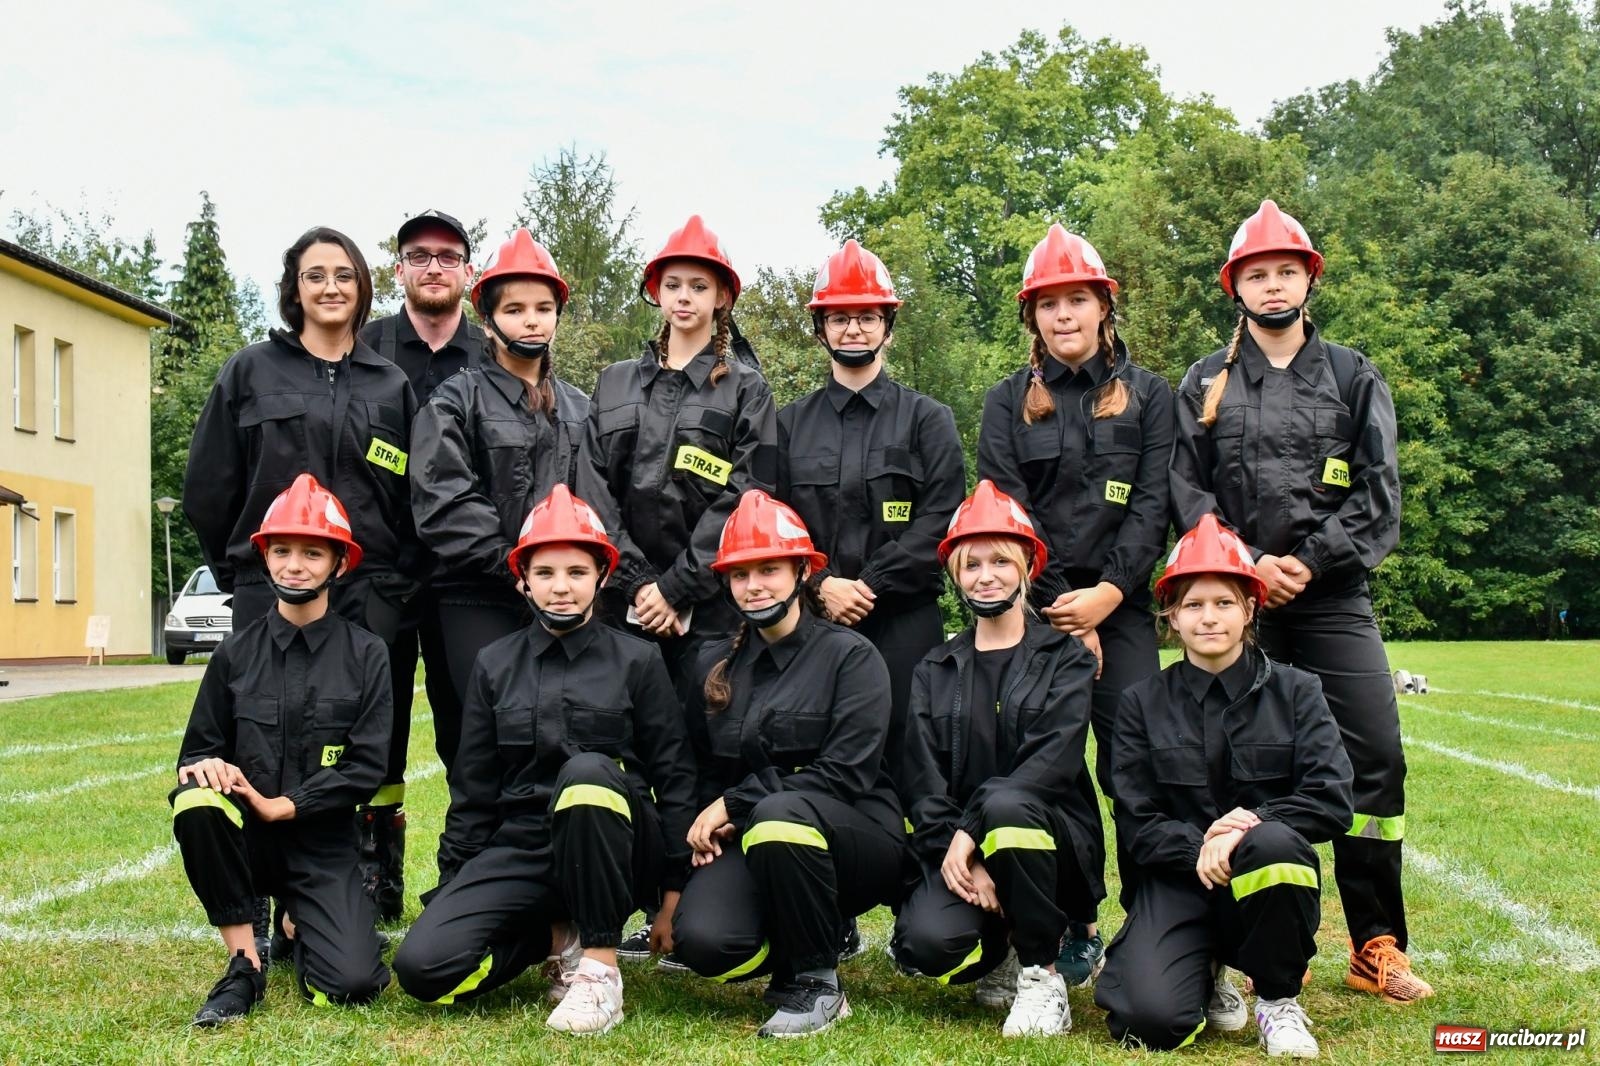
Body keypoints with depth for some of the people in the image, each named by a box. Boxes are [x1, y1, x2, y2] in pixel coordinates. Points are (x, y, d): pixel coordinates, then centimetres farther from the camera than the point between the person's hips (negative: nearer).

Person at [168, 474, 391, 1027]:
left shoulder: (365, 654, -2)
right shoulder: (237, 652, 3)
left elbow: (367, 765, -7)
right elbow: (200, 747, 5)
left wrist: (285, 805, -16)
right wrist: (204, 765, -20)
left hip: (321, 842, -1)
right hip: (245, 834, 1)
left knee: (351, 982, -20)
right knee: (196, 803, -34)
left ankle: (299, 922, 19)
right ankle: (244, 964, -16)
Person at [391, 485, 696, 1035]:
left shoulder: (637, 660, 2)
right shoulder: (495, 664, 9)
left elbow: (674, 775, 1)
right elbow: (473, 787, 11)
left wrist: (674, 889, -4)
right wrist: (451, 887, 7)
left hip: (611, 852, -2)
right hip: (519, 847, 2)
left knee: (587, 771, -36)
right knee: (422, 965, -21)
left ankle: (600, 966, -22)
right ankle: (562, 937, 5)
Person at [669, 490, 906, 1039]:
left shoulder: (850, 655, -4)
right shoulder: (715, 666, 12)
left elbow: (846, 772, -13)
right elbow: (705, 770, 22)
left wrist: (735, 805, -13)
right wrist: (711, 824, -1)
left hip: (856, 838, -3)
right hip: (750, 843, 4)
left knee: (781, 814, -38)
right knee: (701, 941, -27)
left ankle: (817, 984, -16)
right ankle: (823, 933, 6)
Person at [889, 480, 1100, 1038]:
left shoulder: (1065, 657, 3)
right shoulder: (935, 670, 12)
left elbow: (1053, 763, -12)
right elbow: (919, 779, 1)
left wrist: (973, 831, -22)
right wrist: (952, 849, -17)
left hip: (1051, 837, -2)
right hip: (955, 847, 2)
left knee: (1005, 804, -36)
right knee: (924, 941, -29)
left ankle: (1042, 973, -14)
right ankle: (996, 955, 10)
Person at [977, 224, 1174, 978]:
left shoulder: (1147, 395, 11)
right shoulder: (1009, 401, 11)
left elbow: (1152, 505, 1)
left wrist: (1106, 593, -12)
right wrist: (1062, 613, -8)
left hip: (1121, 605, -1)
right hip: (1034, 605, 1)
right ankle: (1073, 925, 10)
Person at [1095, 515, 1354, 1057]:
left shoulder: (1296, 692, 4)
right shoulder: (1143, 702, 6)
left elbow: (1330, 802, -8)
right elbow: (1137, 821, -1)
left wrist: (1248, 827, -23)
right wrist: (1199, 849, -19)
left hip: (1269, 872, 0)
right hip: (1180, 878, 0)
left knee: (1273, 843, -38)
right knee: (1149, 1020, -27)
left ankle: (1278, 1000, -9)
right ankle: (1206, 974, 13)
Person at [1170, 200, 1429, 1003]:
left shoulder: (1354, 379, 10)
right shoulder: (1204, 385, 10)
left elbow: (1378, 491, 2)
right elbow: (1188, 493, 2)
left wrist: (1308, 561, -10)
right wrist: (1249, 566, -11)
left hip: (1332, 599, 0)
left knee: (1375, 757, -8)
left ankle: (1377, 949, 1)